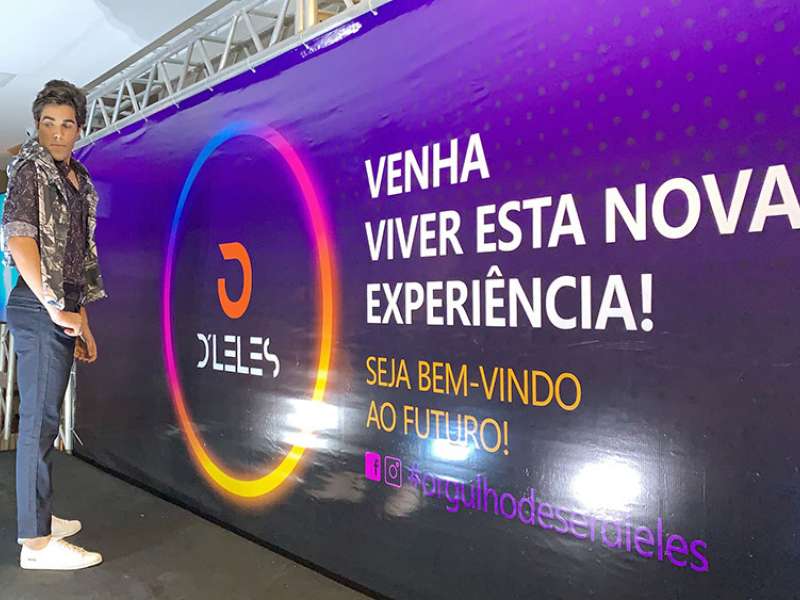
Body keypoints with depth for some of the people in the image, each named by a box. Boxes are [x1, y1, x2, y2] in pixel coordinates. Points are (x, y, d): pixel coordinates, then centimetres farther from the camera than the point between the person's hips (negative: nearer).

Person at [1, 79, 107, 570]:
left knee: (45, 418, 14)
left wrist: (82, 322, 17)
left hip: (63, 308, 8)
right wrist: (55, 308, -18)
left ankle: (41, 517, 27)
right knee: (40, 419, -6)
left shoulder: (77, 179, 18)